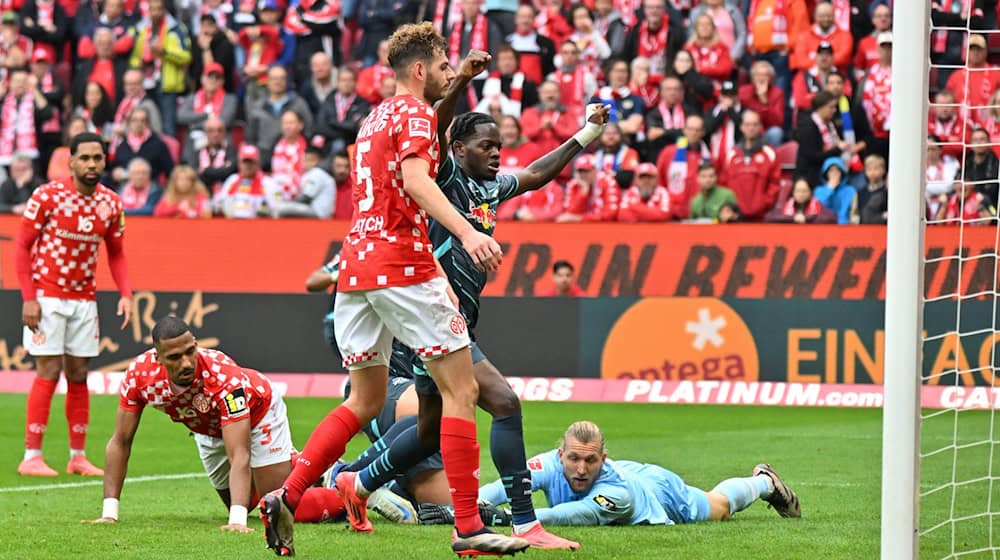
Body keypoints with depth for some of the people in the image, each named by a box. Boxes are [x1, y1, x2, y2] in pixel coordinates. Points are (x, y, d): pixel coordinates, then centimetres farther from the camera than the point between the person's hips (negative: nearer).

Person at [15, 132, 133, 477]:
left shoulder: (110, 204, 3)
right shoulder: (47, 196, -11)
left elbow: (116, 254, 13)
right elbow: (23, 245, -7)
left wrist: (125, 294, -2)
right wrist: (29, 298, -13)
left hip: (85, 299, 5)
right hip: (47, 297, -5)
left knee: (78, 376, 8)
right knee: (49, 373, -8)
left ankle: (78, 457, 15)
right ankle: (31, 457, -3)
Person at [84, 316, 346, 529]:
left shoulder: (224, 376, -45)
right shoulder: (139, 374, -33)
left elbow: (239, 456, -46)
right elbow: (120, 443, -21)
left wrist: (237, 520, -58)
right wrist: (109, 512, -26)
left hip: (258, 412, -5)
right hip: (208, 430, 5)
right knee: (238, 505, 20)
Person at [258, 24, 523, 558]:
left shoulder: (374, 118, 22)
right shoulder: (414, 113, -4)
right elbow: (416, 180, -22)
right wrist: (467, 233, -35)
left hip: (356, 266, 9)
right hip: (402, 265, -9)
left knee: (365, 401, 16)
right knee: (461, 390, -3)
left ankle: (286, 497, 2)